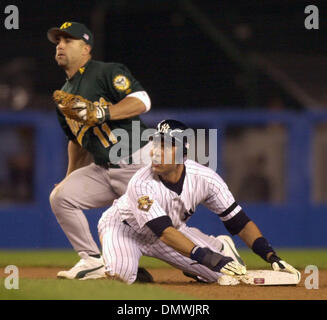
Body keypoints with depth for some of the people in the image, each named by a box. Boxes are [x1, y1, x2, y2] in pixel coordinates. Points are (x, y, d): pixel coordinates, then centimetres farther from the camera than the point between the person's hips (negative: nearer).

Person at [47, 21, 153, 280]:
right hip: (102, 169, 7)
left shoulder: (107, 72, -9)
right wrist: (70, 178, 18)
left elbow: (141, 101, -22)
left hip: (140, 164, -7)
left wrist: (101, 113, -29)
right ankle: (93, 261, -1)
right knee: (61, 197, -9)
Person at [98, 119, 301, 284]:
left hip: (173, 228, 4)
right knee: (120, 274, -34)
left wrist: (272, 257, -28)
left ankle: (219, 247, 25)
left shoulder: (204, 178, -23)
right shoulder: (141, 184, -36)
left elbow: (239, 222, -17)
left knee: (221, 273, -12)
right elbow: (164, 232, -45)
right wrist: (207, 258, -57)